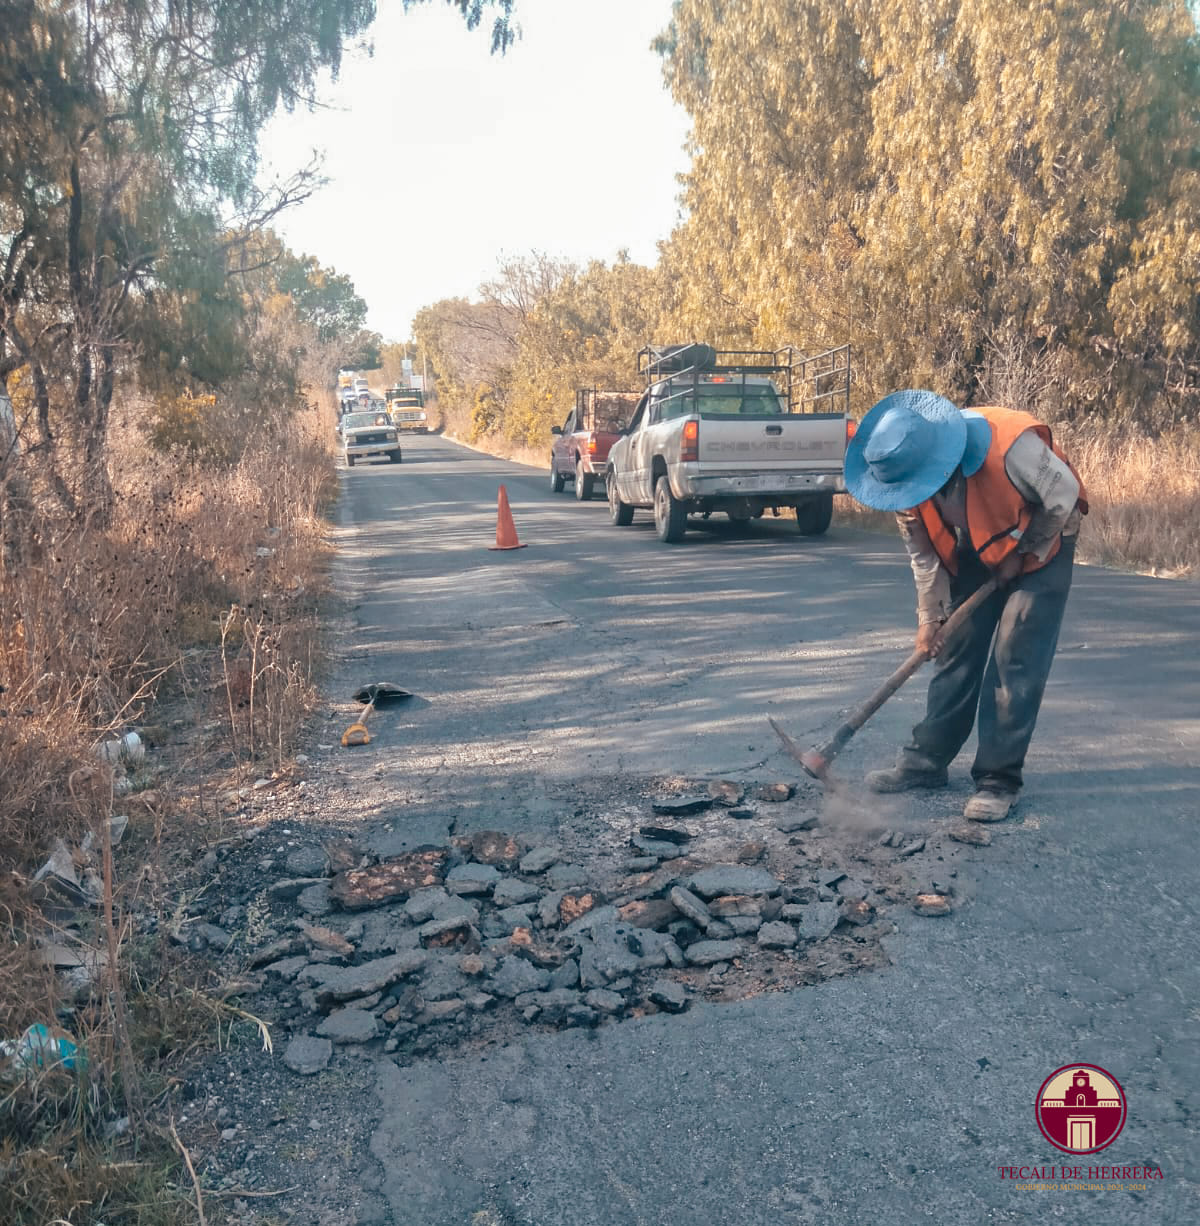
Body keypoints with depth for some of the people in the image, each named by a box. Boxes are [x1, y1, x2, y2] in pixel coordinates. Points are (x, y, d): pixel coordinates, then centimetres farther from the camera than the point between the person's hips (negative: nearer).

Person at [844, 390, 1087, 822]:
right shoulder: (906, 477, -20)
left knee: (1015, 663, -10)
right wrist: (930, 615, -8)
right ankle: (925, 761, 16)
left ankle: (998, 779, -2)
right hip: (973, 555, 5)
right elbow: (922, 551, -6)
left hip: (1039, 544, -4)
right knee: (955, 652, 6)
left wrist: (1020, 553, -13)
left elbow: (1064, 496, -20)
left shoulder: (1009, 445, -38)